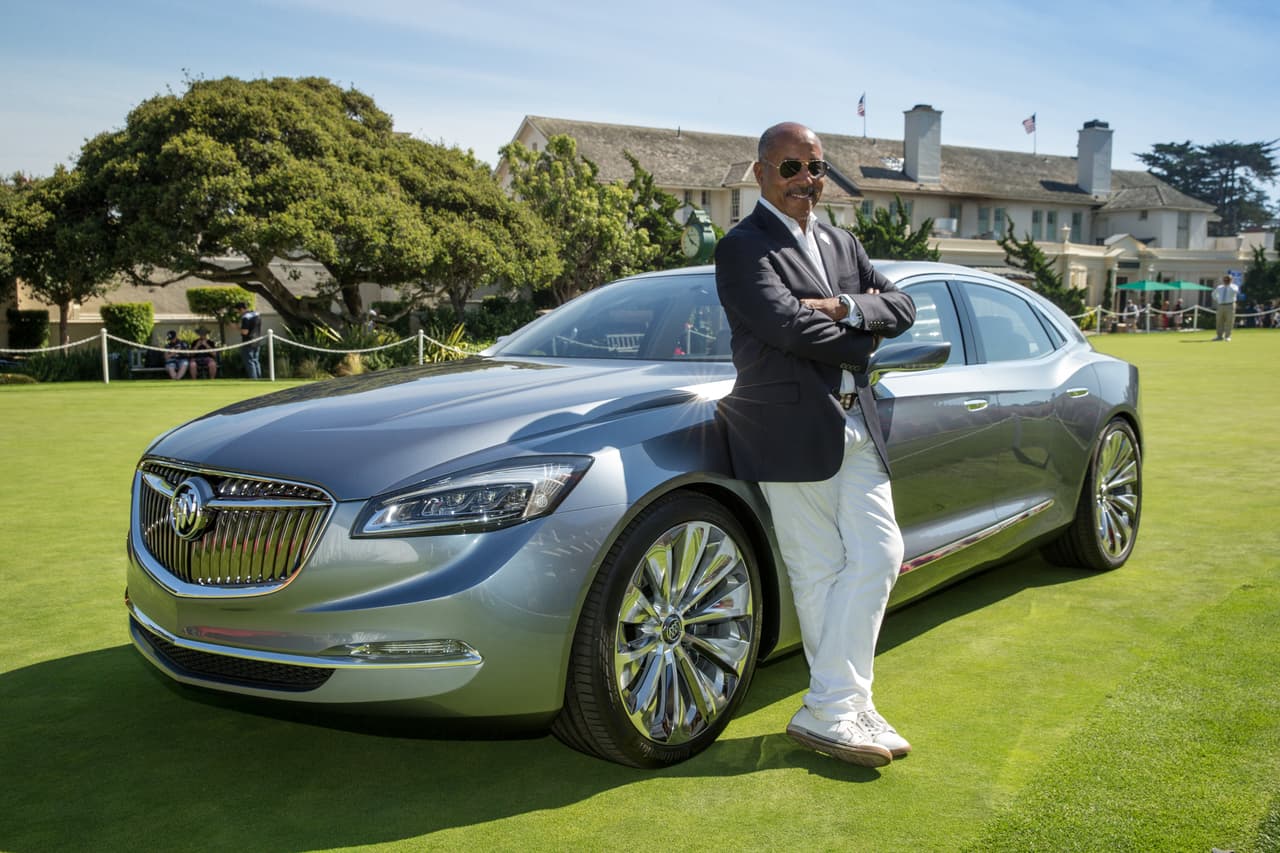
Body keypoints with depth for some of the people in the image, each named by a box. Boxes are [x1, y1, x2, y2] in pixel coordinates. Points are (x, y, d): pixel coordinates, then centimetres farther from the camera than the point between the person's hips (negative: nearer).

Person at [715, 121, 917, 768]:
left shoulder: (842, 244, 19)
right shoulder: (743, 248, -5)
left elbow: (901, 308, 10)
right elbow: (785, 324, -20)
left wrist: (843, 310, -10)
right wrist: (860, 339, -5)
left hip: (855, 426, 7)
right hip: (793, 430, -7)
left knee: (878, 558, 2)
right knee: (819, 573, -2)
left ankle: (838, 705, 10)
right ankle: (833, 709, 9)